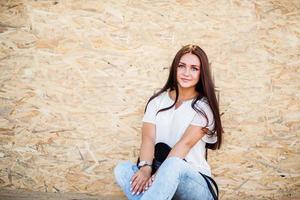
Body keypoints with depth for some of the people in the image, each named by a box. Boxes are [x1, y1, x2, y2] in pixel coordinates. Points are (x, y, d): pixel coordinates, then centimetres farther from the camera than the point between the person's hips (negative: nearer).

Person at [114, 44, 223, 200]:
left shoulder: (203, 107, -1)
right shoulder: (157, 101, 10)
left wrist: (158, 175, -27)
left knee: (174, 164, -37)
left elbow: (185, 143, -15)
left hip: (195, 182, -3)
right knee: (122, 169, -25)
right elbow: (148, 138, -4)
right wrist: (146, 168, -25)